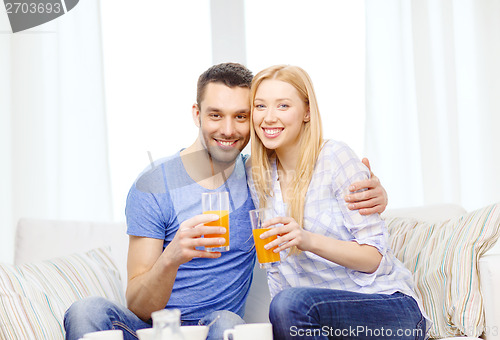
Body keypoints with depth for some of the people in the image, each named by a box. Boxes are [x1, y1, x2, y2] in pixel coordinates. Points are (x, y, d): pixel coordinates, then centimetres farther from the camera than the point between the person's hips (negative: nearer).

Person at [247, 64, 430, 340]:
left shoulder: (335, 158, -10)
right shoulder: (256, 174, 7)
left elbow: (374, 257, -12)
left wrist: (309, 240, -26)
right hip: (322, 316, 4)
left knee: (291, 303, -31)